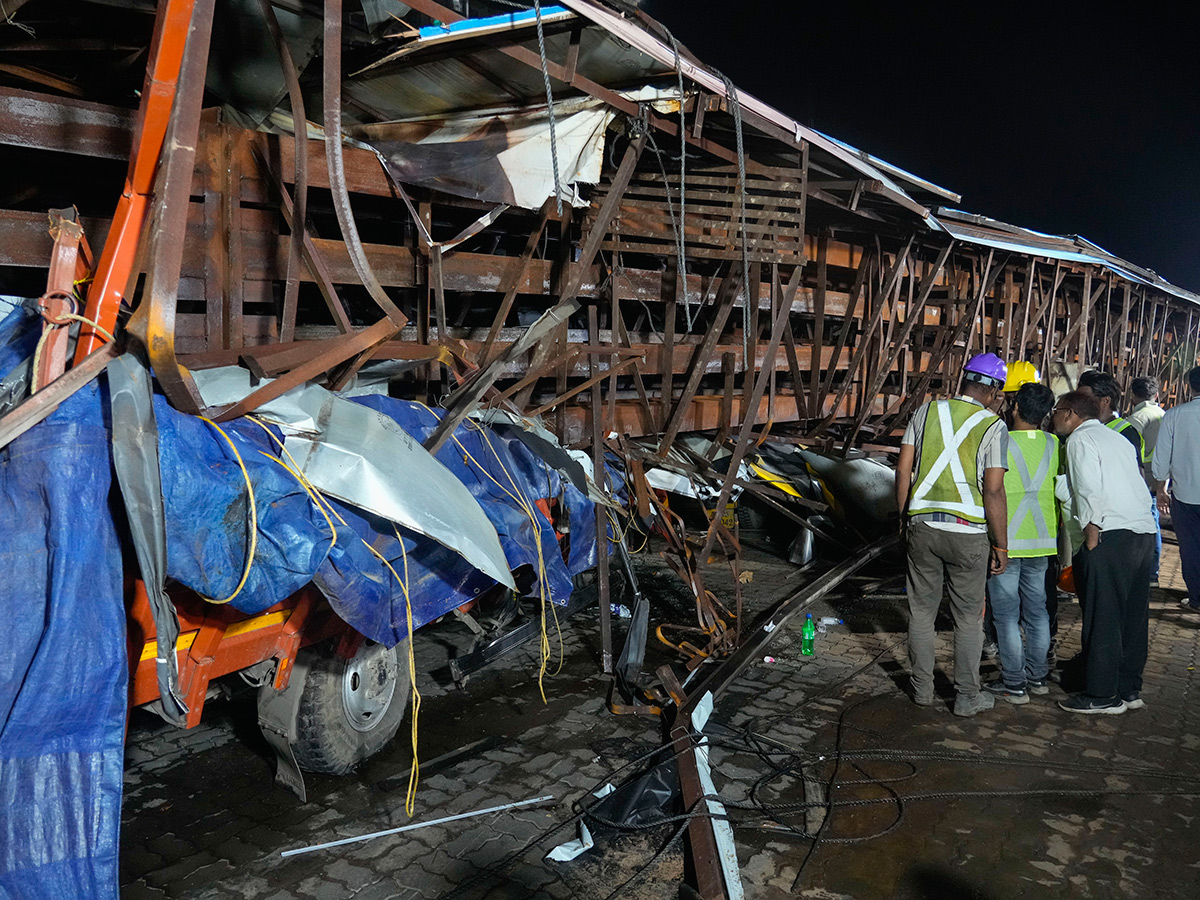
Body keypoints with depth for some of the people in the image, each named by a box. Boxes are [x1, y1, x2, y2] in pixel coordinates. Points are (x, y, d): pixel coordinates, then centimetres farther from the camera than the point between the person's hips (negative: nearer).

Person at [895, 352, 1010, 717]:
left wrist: (904, 515, 14)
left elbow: (903, 470, 3)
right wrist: (1000, 545, -3)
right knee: (968, 617, 10)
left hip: (922, 525, 3)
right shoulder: (993, 426, -7)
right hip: (968, 531, -3)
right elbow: (993, 491, -11)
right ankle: (967, 696, 20)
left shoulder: (927, 411, 3)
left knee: (921, 610, 13)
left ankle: (922, 689, 24)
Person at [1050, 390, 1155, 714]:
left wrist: (1091, 539, -12)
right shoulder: (1118, 438, 21)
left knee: (1102, 617, -2)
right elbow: (1137, 486, 15)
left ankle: (1102, 696, 4)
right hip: (1144, 531, 9)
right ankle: (1129, 689, 23)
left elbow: (1091, 493, -16)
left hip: (1111, 535, -9)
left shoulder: (1080, 439, -3)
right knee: (1133, 615, 14)